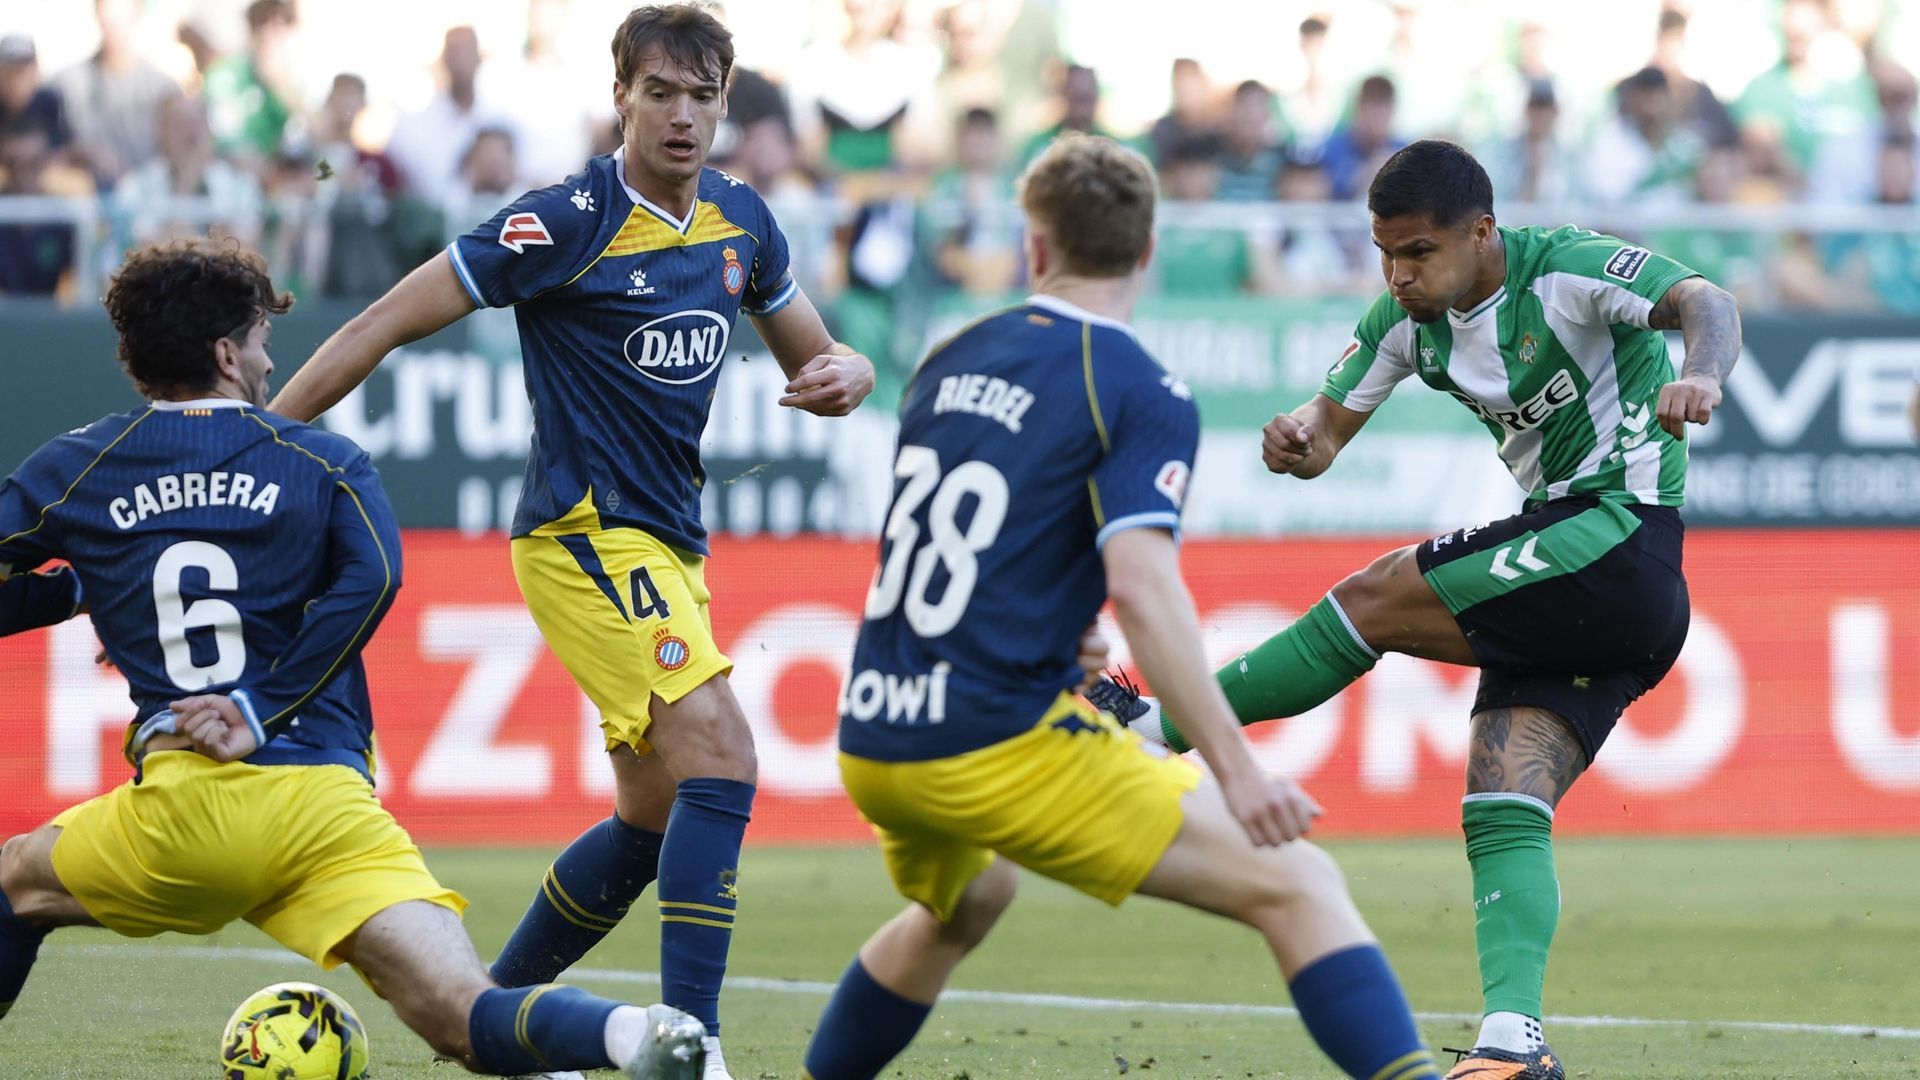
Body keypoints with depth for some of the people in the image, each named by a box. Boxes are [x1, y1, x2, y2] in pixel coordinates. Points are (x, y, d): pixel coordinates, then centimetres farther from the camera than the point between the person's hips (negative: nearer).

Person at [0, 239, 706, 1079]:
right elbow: (370, 579, -6)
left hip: (182, 808, 0)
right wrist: (263, 714, -5)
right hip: (328, 803, 0)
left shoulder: (69, 472, 14)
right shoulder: (322, 464, 13)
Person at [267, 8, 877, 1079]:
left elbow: (815, 358, 19)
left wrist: (843, 373, -7)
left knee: (654, 816, 13)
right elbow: (383, 326, -11)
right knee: (721, 759, -23)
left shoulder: (742, 219, 8)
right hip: (587, 535, -8)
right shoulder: (566, 223, -13)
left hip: (668, 548, 8)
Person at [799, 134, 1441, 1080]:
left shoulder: (948, 361, 13)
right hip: (1000, 743, -7)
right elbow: (1141, 586, -20)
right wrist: (1235, 770, -20)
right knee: (1296, 885, -7)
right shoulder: (1142, 396, -7)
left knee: (962, 906, 38)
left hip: (873, 743, 7)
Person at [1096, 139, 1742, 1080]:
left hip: (1622, 536, -8)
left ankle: (1149, 728, -1)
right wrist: (1298, 439, -15)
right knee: (1502, 812, -8)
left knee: (1376, 599, -14)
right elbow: (1327, 430, 10)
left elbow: (1701, 302, -29)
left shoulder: (1568, 270, -14)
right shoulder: (1408, 319, 8)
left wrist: (1700, 376, -52)